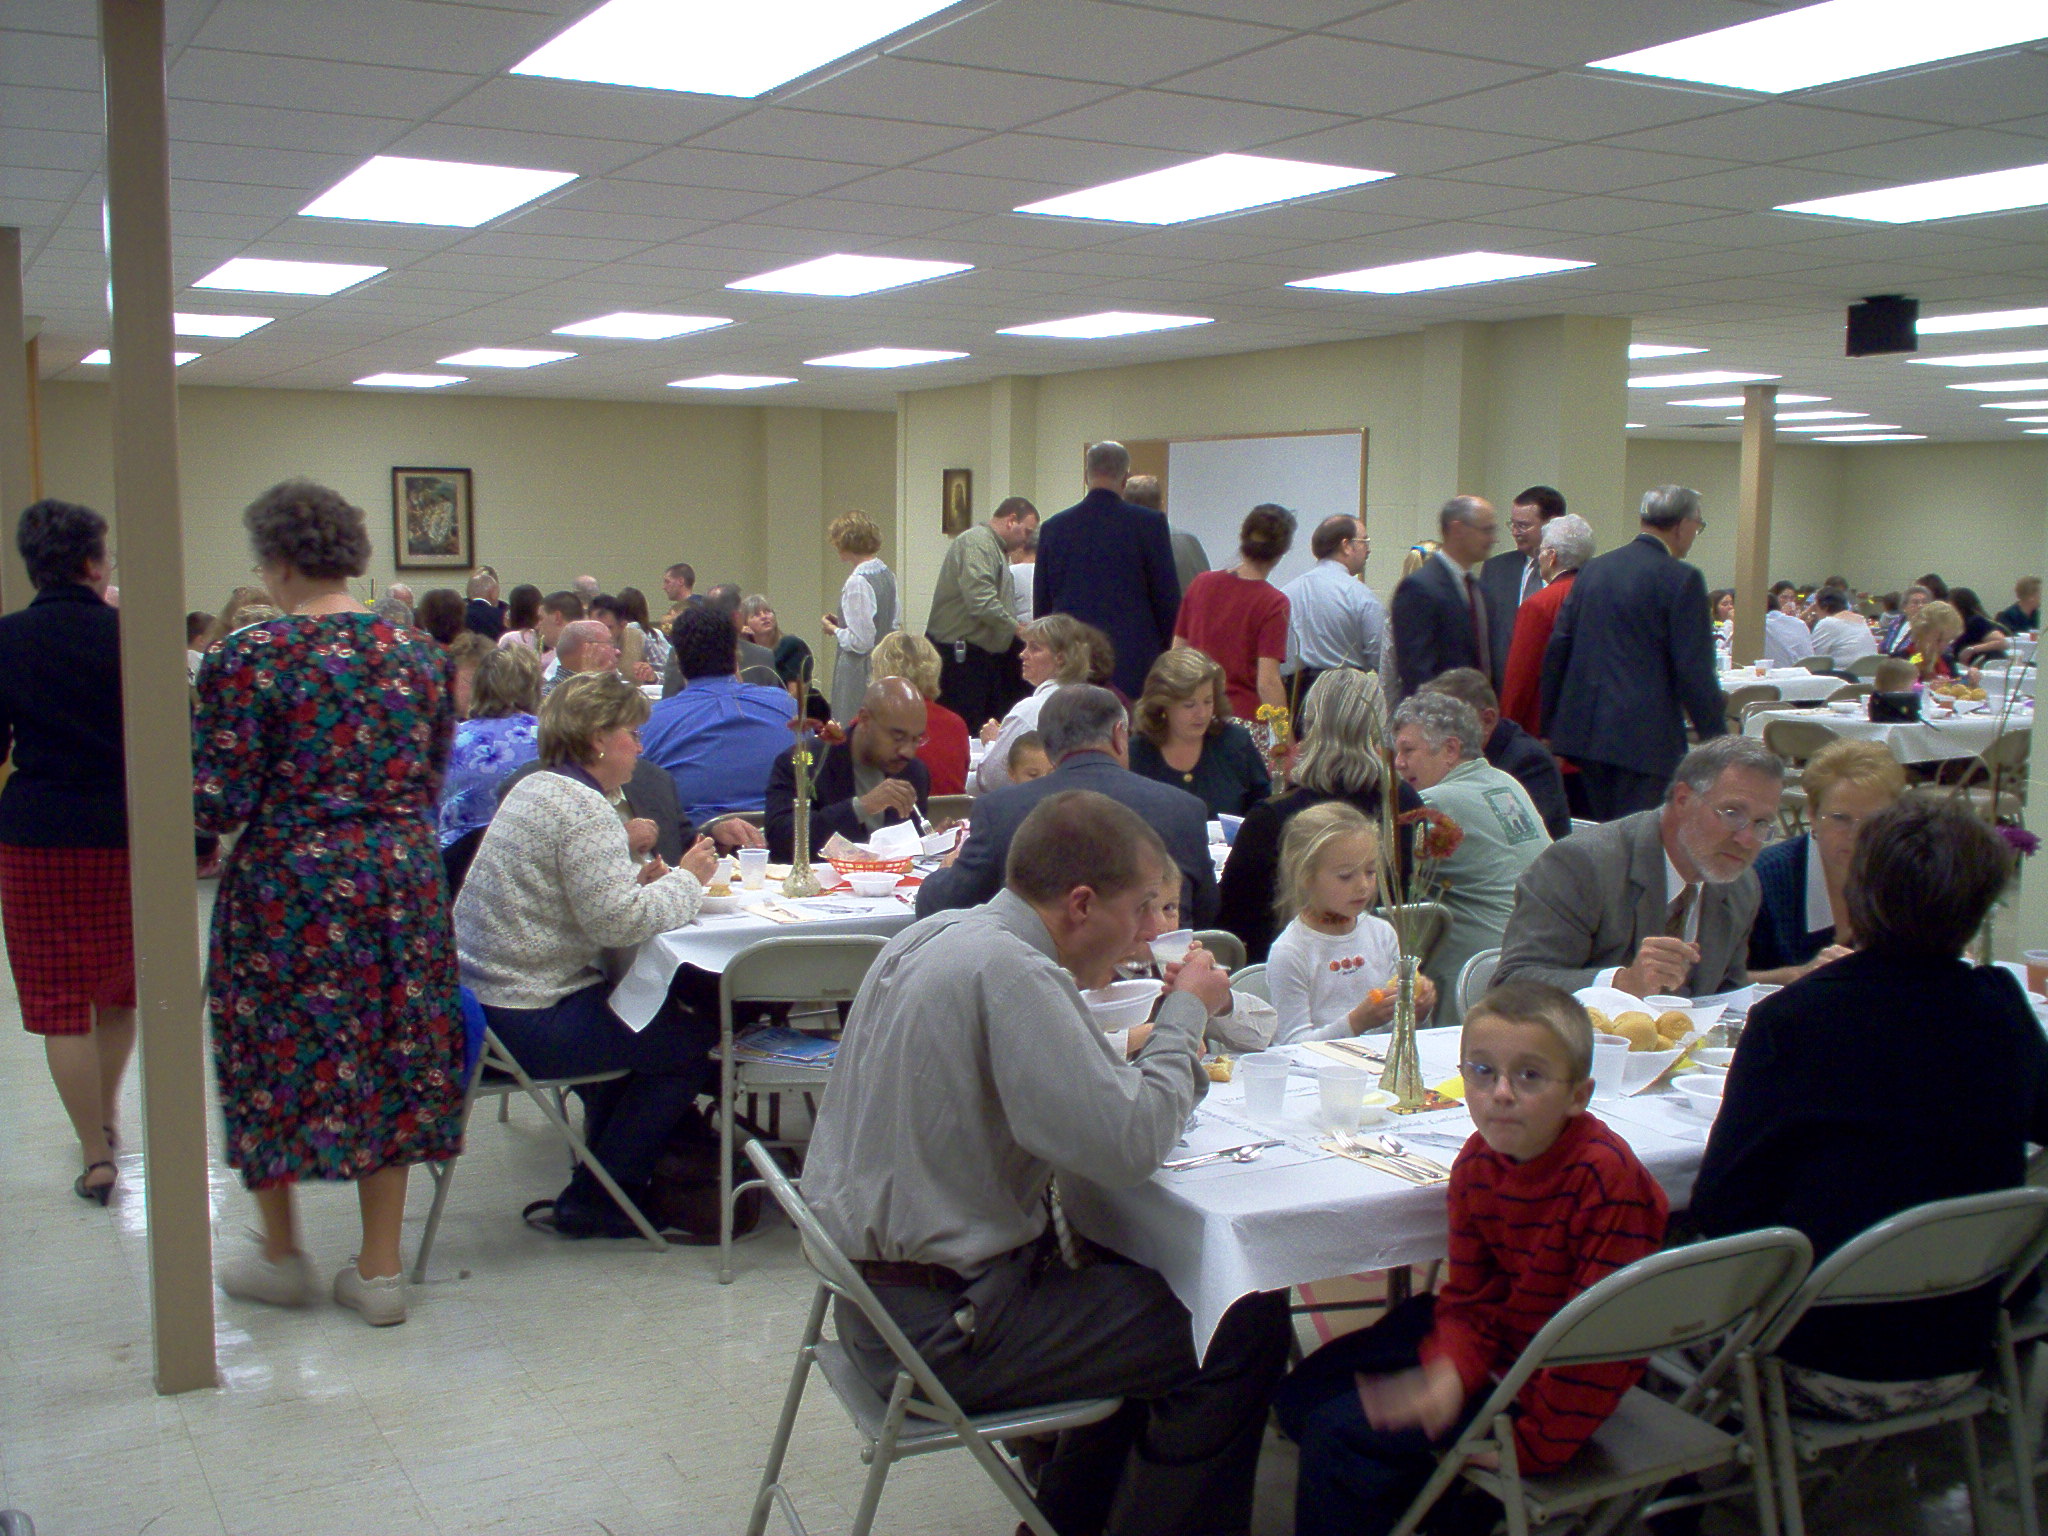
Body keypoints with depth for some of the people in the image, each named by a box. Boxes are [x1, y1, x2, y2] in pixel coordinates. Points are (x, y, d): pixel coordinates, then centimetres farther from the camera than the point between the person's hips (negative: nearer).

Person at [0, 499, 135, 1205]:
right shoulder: (127, 633, -8)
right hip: (125, 831, 1)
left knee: (59, 997, 6)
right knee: (121, 983, 21)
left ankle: (95, 1154, 8)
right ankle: (108, 1114, 36)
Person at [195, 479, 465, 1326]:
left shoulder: (250, 659, -12)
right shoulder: (418, 653, 3)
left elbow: (221, 802, -14)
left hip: (288, 884, -4)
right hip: (401, 879, 4)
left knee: (275, 1059, 13)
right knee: (391, 1060, 12)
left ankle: (281, 1256, 27)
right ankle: (379, 1270, 17)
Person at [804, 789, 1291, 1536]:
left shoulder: (934, 936, 6)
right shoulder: (1011, 971, -24)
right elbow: (1128, 1144, -26)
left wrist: (1154, 1054, 4)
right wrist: (1187, 1015, -11)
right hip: (943, 1328, -10)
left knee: (1152, 1277, 25)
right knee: (1246, 1322, -3)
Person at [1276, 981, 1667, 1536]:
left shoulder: (1608, 1178, -29)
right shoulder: (1478, 1161, -6)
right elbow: (1469, 1299, -1)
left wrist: (1534, 1446, -19)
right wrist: (1448, 1375, -22)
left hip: (1548, 1379, -8)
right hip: (1490, 1347, 8)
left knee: (1339, 1432, -14)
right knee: (1304, 1392, 13)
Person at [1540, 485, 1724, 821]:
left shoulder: (1594, 568, 11)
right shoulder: (1681, 579, -9)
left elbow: (1557, 649, 12)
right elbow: (1695, 669, -12)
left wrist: (1549, 727, 18)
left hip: (1584, 730, 7)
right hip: (1644, 736, -7)